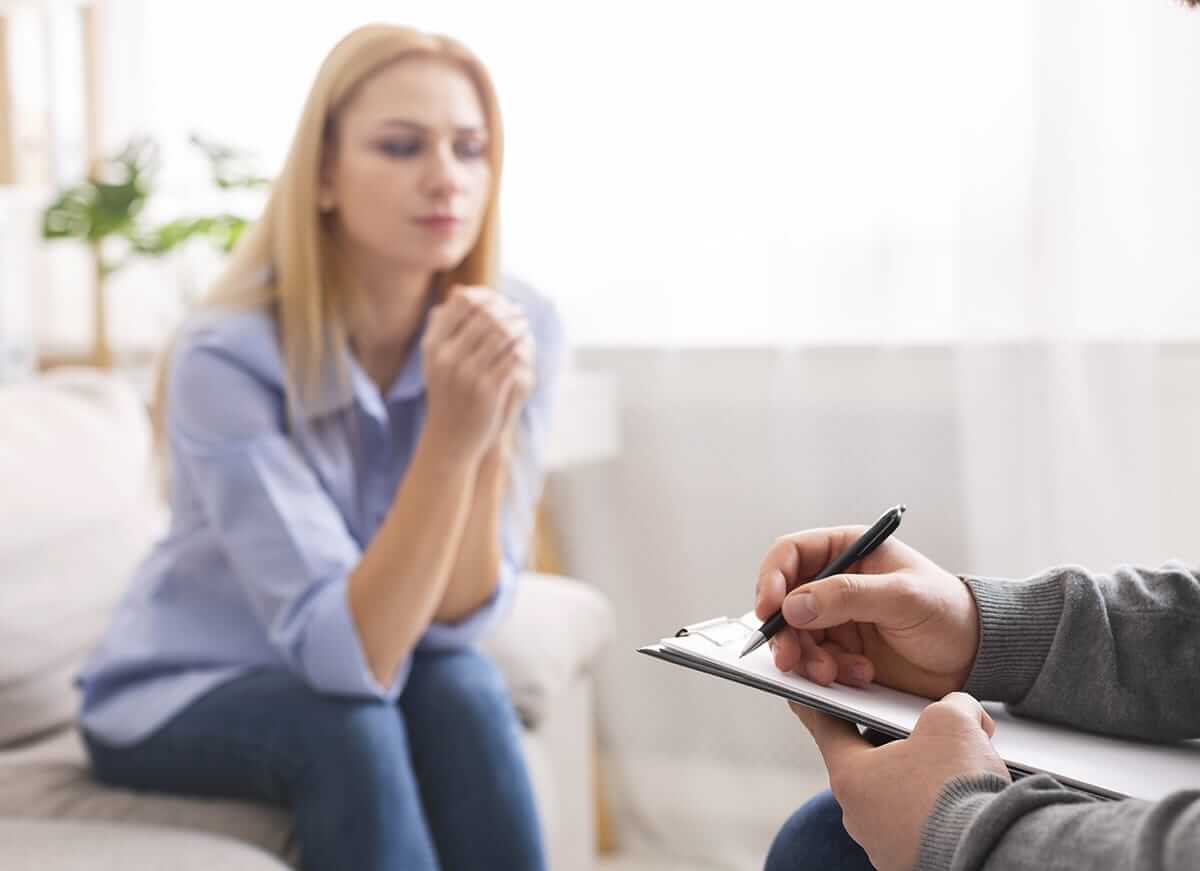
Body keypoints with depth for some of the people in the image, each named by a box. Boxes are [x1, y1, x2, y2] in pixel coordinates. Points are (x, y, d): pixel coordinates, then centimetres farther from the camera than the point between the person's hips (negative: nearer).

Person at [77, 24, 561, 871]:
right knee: (350, 726, -32)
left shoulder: (522, 326, -17)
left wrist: (490, 433, -33)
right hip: (182, 691, -3)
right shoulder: (229, 356, -28)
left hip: (361, 677, 3)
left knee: (461, 691, -28)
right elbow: (351, 657, -32)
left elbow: (455, 618, -17)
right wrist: (449, 438, -42)